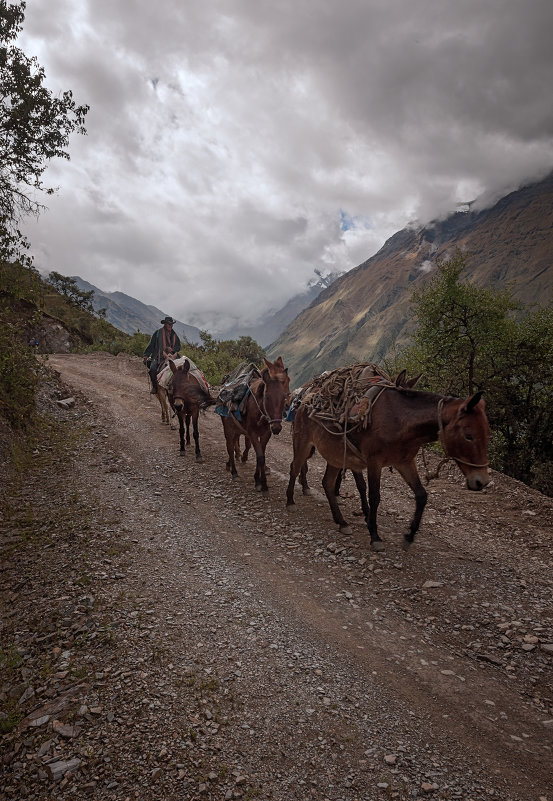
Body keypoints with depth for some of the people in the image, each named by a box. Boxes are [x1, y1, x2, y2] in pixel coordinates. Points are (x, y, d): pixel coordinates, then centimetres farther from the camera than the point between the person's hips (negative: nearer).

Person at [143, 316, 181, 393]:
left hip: (170, 356, 3)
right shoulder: (158, 332, 4)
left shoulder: (174, 334, 14)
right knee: (152, 369, -24)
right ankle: (154, 386, -3)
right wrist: (146, 355, 0)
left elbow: (178, 346, 17)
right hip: (158, 356, -3)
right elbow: (151, 345, 5)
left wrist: (172, 349, -5)